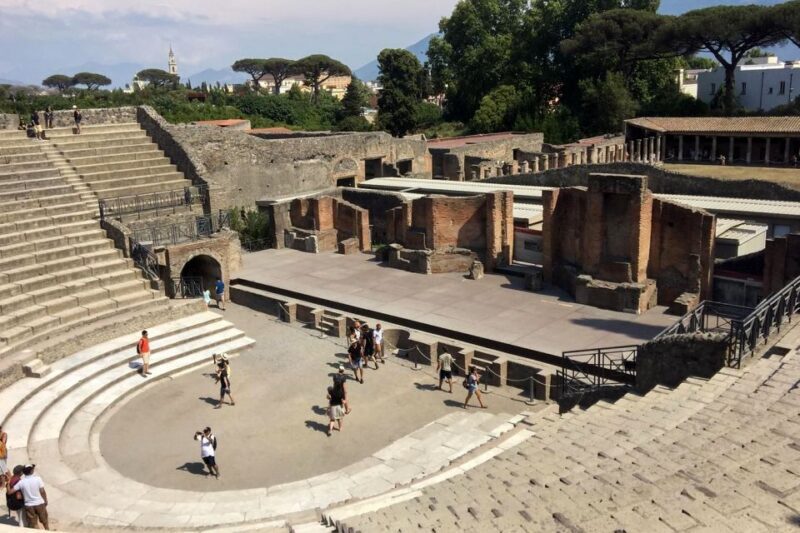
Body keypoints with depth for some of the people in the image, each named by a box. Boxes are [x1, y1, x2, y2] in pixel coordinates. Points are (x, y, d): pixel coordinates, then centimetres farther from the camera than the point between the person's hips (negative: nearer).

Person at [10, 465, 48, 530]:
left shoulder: (21, 482, -10)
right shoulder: (38, 479, -14)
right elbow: (42, 492, -10)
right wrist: (45, 501, 5)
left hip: (29, 505, 1)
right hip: (40, 504, 0)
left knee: (33, 524, 12)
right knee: (44, 520, 20)